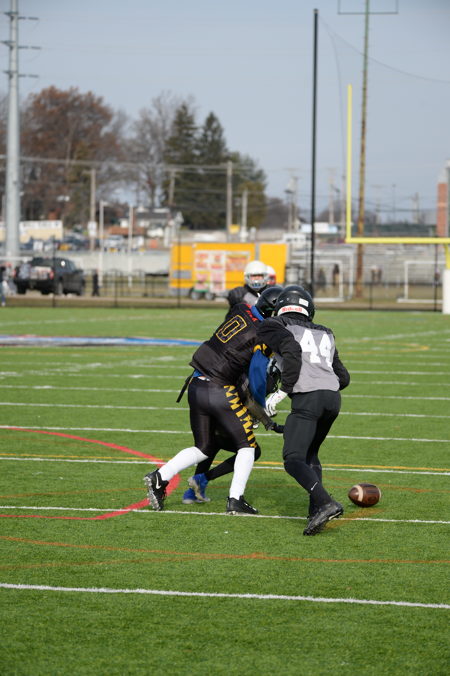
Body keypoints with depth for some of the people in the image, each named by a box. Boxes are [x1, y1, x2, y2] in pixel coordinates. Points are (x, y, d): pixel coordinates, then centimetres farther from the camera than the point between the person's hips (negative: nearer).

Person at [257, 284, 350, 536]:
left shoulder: (273, 327, 11)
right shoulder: (324, 334, 27)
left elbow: (292, 350, -10)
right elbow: (343, 377, 25)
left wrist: (283, 391, -6)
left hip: (307, 399, -6)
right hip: (333, 397, 6)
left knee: (294, 460, -7)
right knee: (310, 454, 22)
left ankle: (326, 503, -28)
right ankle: (317, 511, 8)